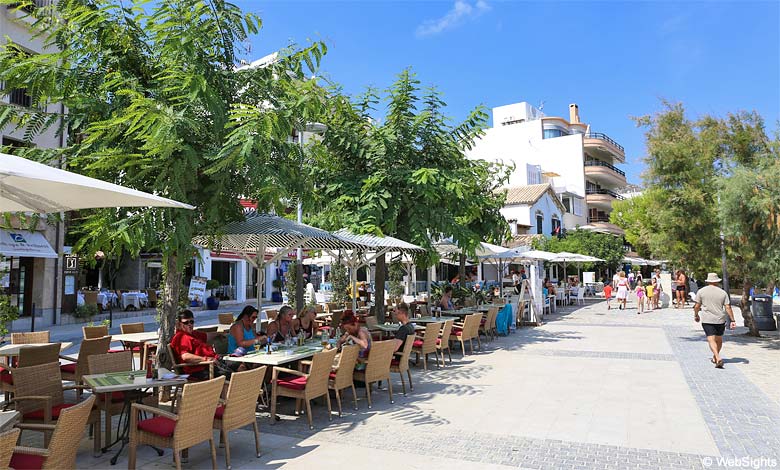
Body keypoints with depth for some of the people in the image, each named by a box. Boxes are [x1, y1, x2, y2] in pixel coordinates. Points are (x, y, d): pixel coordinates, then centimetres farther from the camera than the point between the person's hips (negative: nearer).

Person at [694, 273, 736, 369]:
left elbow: (697, 306, -1)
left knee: (711, 340, -8)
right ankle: (715, 357, 32)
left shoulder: (701, 291, -1)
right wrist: (732, 320, 2)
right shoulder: (723, 292, 3)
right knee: (719, 340, 20)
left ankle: (718, 358, -25)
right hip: (720, 319, 3)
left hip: (707, 320, -3)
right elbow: (728, 307, -1)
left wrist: (696, 315, 15)